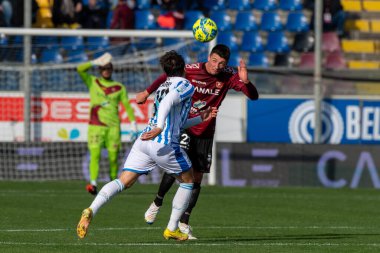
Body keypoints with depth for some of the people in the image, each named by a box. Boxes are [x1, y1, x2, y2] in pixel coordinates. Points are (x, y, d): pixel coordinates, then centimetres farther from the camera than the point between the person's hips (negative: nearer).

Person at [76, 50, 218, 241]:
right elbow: (167, 102, -19)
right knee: (187, 181, 15)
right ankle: (172, 229, 15)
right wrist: (159, 128, -31)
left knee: (123, 182, 0)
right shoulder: (185, 86, 3)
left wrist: (200, 118, 39)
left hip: (143, 141, 7)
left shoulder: (162, 88, 29)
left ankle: (91, 211, -23)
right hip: (164, 144, -7)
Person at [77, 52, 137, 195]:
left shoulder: (119, 87, 10)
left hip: (113, 127, 1)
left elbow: (127, 106, 8)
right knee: (95, 155, -15)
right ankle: (93, 185, -24)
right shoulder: (93, 82, 10)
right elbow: (80, 69, -4)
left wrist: (133, 125, 0)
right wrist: (96, 62, -2)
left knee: (113, 158, 0)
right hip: (95, 126, -1)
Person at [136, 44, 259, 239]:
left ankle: (184, 223, 11)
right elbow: (166, 77, 5)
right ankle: (157, 203, 2)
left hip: (205, 133, 3)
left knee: (197, 177, 2)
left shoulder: (228, 77, -10)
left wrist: (245, 82, -35)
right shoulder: (191, 70, -14)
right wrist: (147, 92, 10)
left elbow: (253, 96, -15)